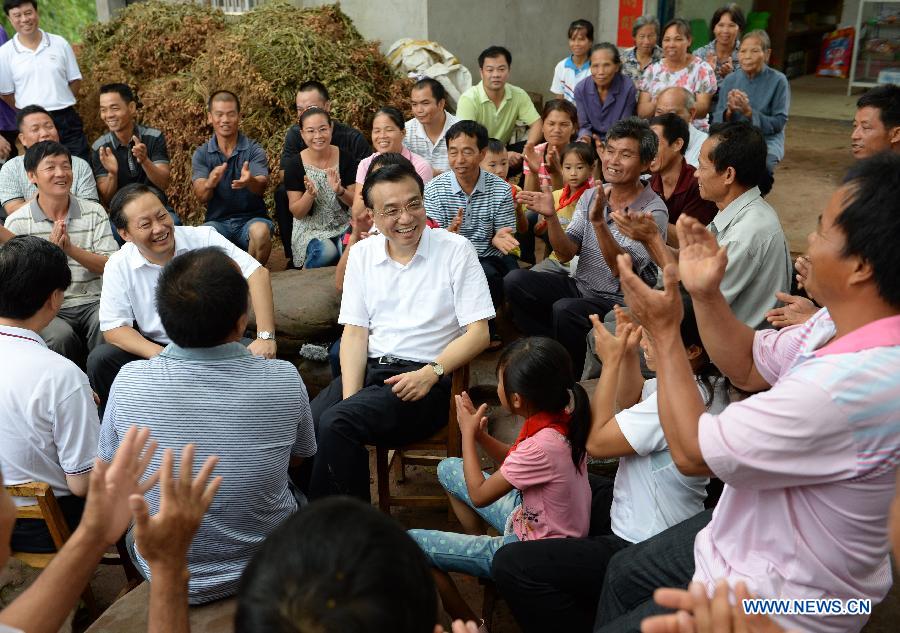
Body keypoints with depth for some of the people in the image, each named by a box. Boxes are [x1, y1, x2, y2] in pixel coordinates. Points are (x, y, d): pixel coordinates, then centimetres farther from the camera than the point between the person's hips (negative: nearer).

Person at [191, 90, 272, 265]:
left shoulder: (254, 150, 1)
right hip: (217, 220, 1)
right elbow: (200, 196, -8)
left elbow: (262, 187, -15)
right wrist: (210, 183, -33)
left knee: (261, 231, -34)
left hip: (252, 217, 0)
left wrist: (250, 181, -41)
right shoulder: (201, 154, 5)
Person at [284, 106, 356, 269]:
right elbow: (297, 213, -4)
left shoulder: (345, 159, -3)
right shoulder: (294, 166, -6)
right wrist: (310, 194, -25)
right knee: (326, 251, -32)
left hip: (343, 225, 1)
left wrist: (340, 191, -23)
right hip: (311, 229, -1)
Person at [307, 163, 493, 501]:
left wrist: (431, 373, -20)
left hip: (424, 378, -4)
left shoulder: (455, 249, -1)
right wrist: (350, 396, -8)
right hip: (368, 369, 4)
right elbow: (354, 333, 8)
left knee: (335, 423, -28)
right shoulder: (361, 254, 12)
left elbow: (478, 333, -5)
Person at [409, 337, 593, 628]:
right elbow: (515, 462, 7)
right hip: (532, 517, 9)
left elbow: (479, 495, -20)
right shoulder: (562, 418, -10)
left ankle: (469, 623, 6)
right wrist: (480, 433, -8)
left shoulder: (542, 446, -35)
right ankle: (476, 539, 27)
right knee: (448, 468, 16)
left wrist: (468, 434, -10)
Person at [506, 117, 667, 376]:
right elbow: (566, 254, -1)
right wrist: (551, 217, -18)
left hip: (619, 300, -6)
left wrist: (599, 222, -35)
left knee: (564, 310, -33)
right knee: (515, 281, -13)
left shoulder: (653, 211, -13)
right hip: (580, 286, 6)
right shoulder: (591, 196, 4)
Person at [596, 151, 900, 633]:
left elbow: (691, 451, -28)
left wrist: (664, 332, -18)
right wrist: (705, 294, -9)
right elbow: (749, 367, 7)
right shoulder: (843, 321, -10)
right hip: (753, 539, 9)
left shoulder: (849, 386, -39)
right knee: (622, 576, 24)